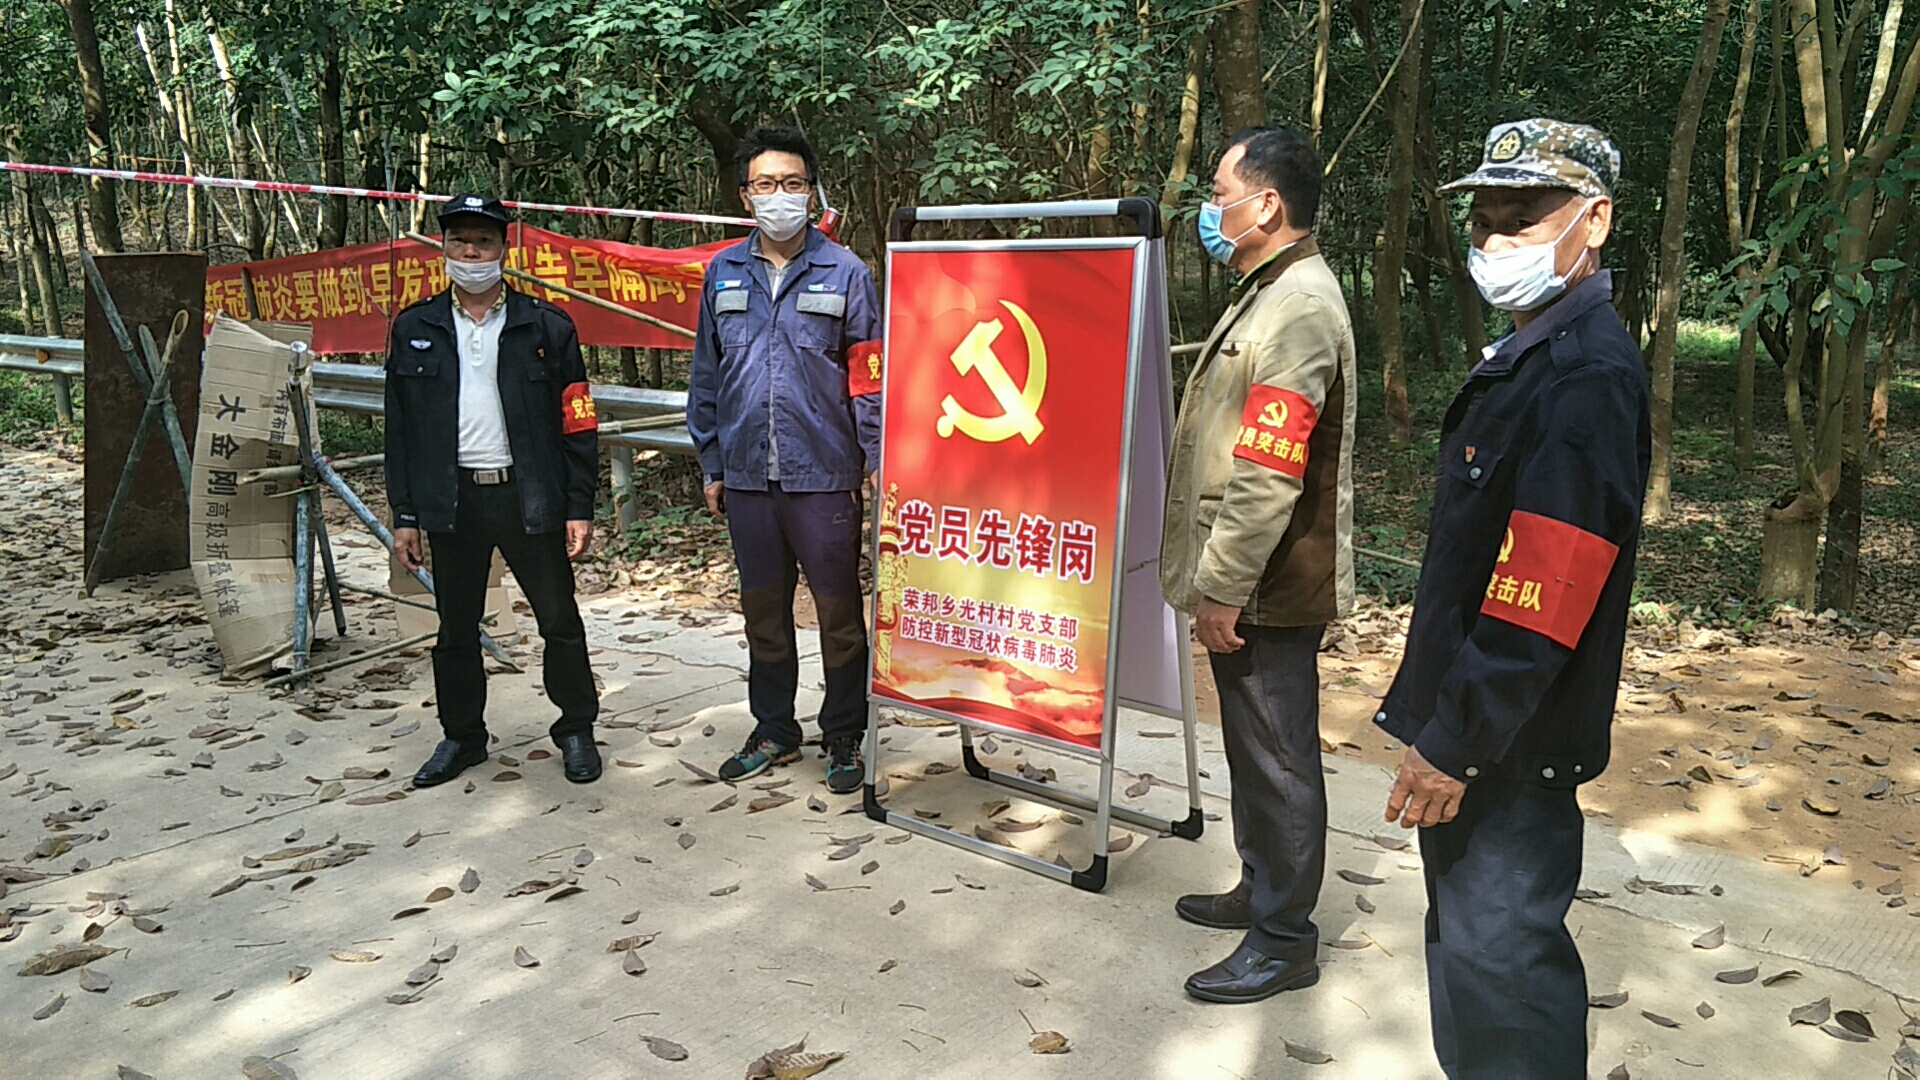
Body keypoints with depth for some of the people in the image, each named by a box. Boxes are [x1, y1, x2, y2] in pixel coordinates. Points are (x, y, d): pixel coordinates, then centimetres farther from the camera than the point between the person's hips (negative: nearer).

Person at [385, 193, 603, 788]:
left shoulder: (547, 327, 2)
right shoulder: (414, 328, 8)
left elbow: (578, 424, 0)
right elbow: (399, 430, 9)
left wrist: (579, 506, -5)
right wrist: (404, 515, 4)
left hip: (530, 497, -2)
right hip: (452, 500, 2)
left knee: (560, 620, 3)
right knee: (456, 628, 12)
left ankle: (576, 729, 20)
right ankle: (462, 735, 28)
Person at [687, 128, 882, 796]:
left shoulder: (844, 273, -1)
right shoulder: (723, 275, 9)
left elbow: (869, 376, -2)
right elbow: (706, 377, 13)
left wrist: (875, 461, -8)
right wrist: (711, 465, 10)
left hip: (823, 473, -3)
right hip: (746, 475, 4)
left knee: (838, 609, 4)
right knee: (762, 610, 14)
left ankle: (844, 738, 20)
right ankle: (774, 732, 30)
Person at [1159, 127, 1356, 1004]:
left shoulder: (1298, 310, -19)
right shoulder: (1269, 294, 15)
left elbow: (1268, 478, -25)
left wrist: (1222, 589, -21)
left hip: (1270, 595, -10)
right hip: (1250, 585, 10)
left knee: (1277, 759, 1)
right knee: (1255, 749, 20)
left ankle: (1284, 940, 15)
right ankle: (1261, 892, 36)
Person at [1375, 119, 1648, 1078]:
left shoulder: (1587, 378, -21)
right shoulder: (1528, 355, 11)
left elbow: (1538, 603, -26)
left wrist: (1454, 747, -22)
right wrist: (1437, 726, 17)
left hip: (1510, 746, -10)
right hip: (1468, 724, 10)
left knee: (1493, 955, 2)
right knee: (1468, 937, 22)